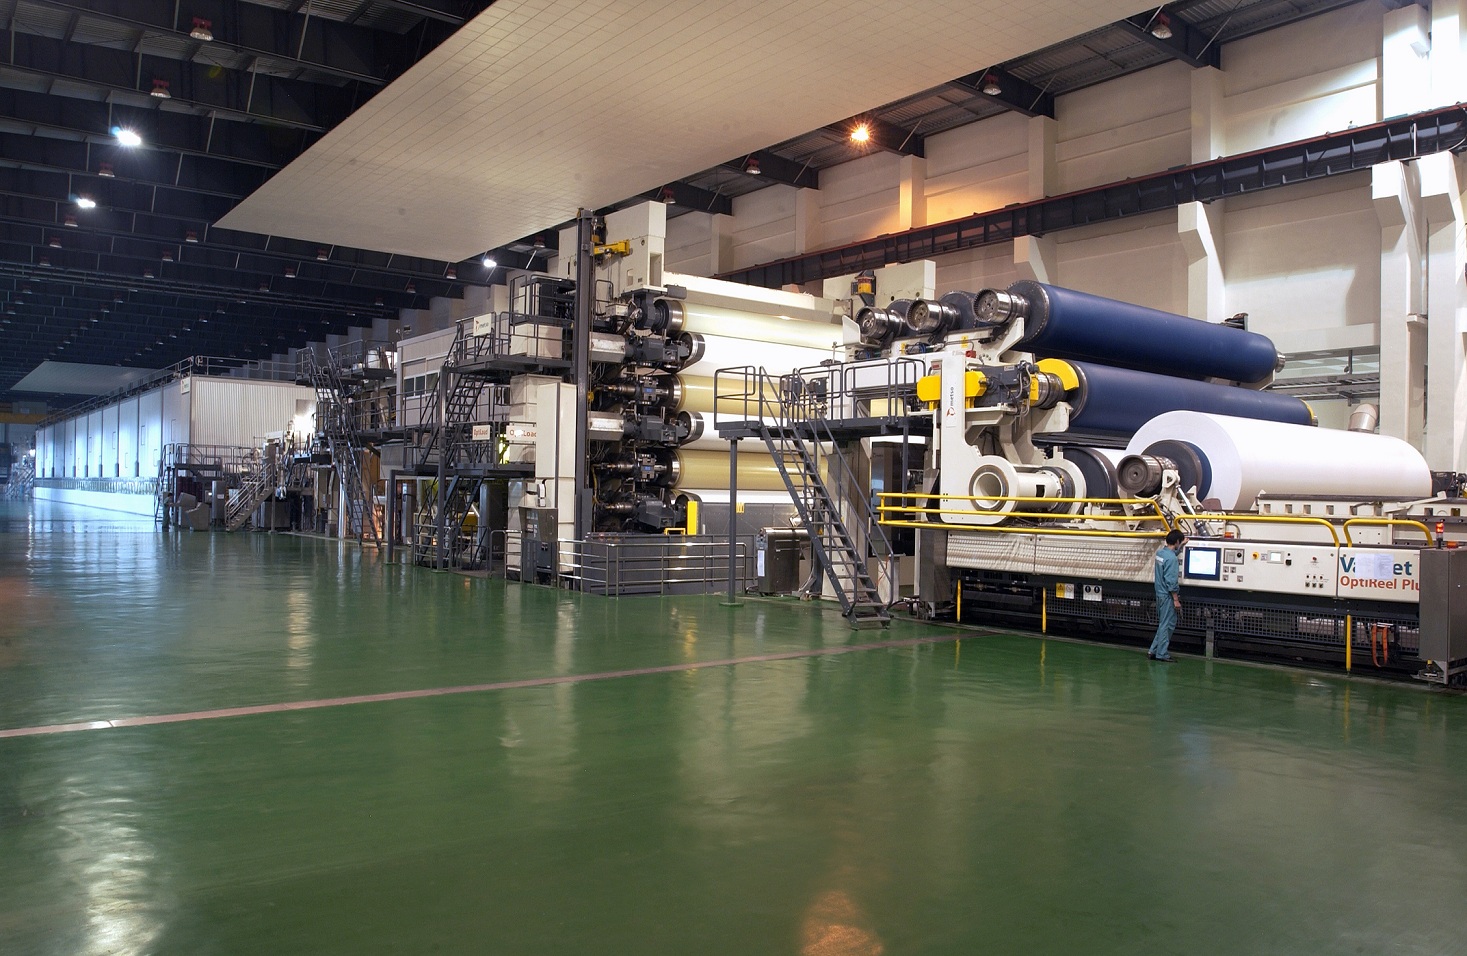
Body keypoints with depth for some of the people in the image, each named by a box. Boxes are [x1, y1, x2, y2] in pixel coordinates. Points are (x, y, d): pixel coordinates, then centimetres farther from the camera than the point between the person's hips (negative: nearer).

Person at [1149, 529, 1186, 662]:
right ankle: (1162, 654, 7)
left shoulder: (1160, 552, 6)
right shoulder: (1172, 559, -21)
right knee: (1167, 625, 0)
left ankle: (1153, 651, 19)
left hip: (1160, 594, 9)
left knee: (1163, 624, 17)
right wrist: (1176, 600, -18)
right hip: (1168, 596, -9)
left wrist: (1182, 545, 40)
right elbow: (1171, 581, -22)